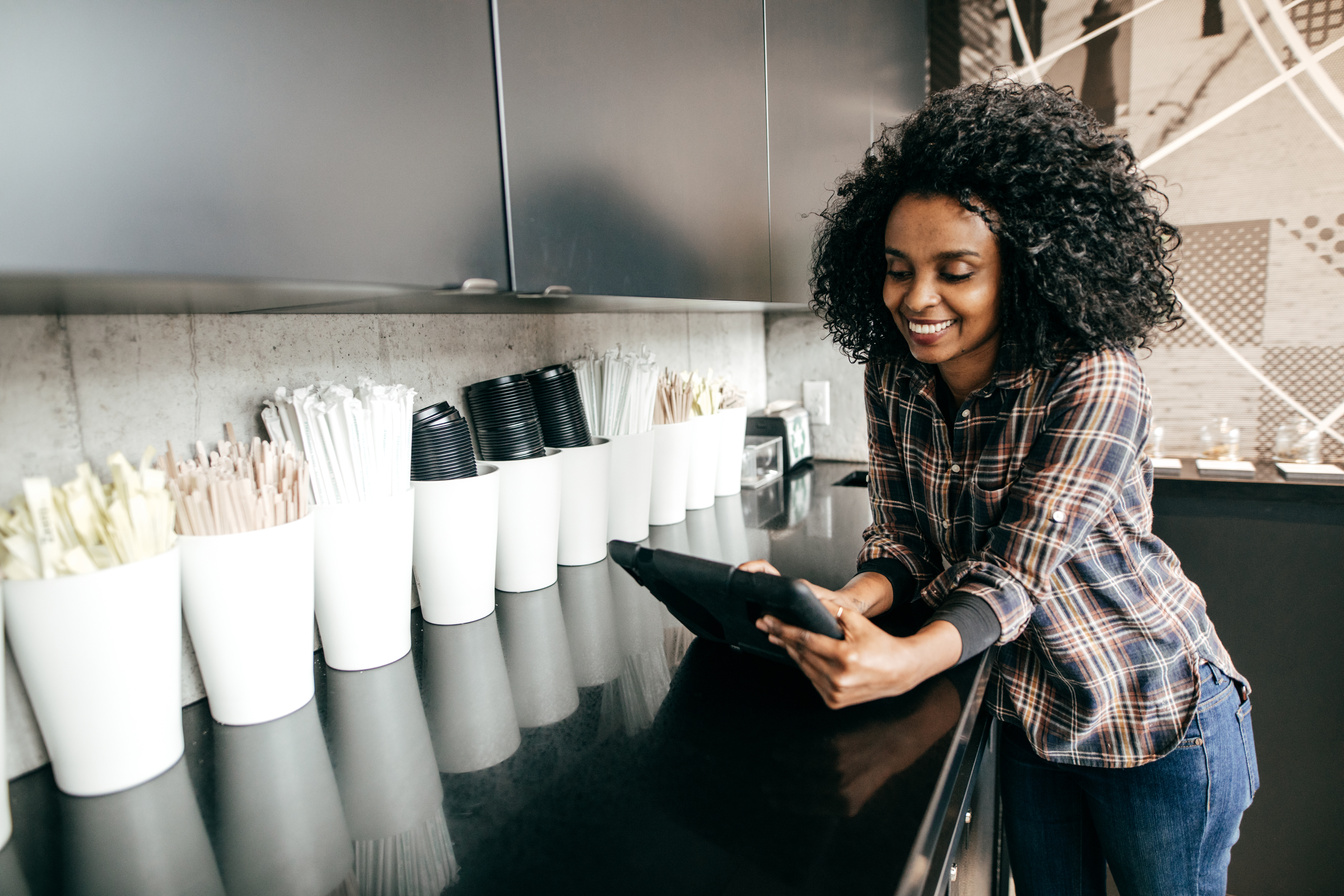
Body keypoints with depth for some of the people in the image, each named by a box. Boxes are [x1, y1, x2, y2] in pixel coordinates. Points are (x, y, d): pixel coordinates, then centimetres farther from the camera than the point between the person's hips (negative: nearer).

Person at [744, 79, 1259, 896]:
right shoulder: (893, 377, -9)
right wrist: (852, 603, -29)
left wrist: (906, 662, -50)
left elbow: (1020, 569, -31)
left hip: (1156, 722, -4)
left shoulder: (1095, 380, -25)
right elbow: (904, 536, -7)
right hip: (1022, 714, 4)